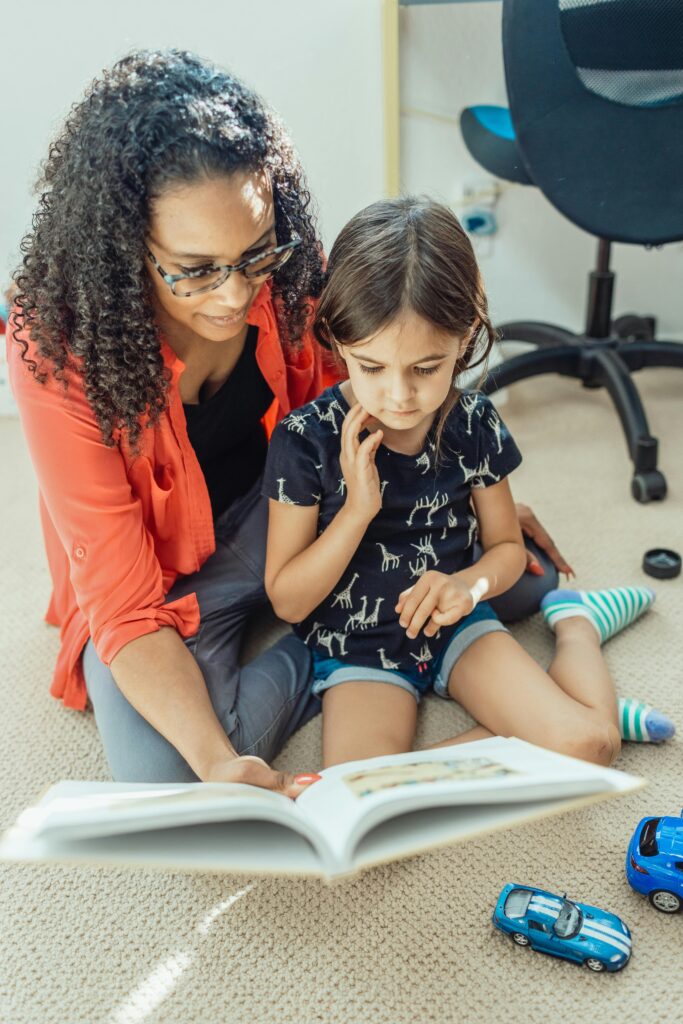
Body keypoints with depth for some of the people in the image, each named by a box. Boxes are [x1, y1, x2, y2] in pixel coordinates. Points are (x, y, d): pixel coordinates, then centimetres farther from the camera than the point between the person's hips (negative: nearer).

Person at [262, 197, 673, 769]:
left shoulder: (475, 426, -7)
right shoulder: (306, 441, -17)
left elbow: (508, 545, 7)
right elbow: (287, 602, -12)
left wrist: (471, 583, -17)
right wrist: (358, 509, -26)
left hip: (455, 626, 2)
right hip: (357, 651, -1)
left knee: (590, 742, -16)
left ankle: (575, 622, 13)